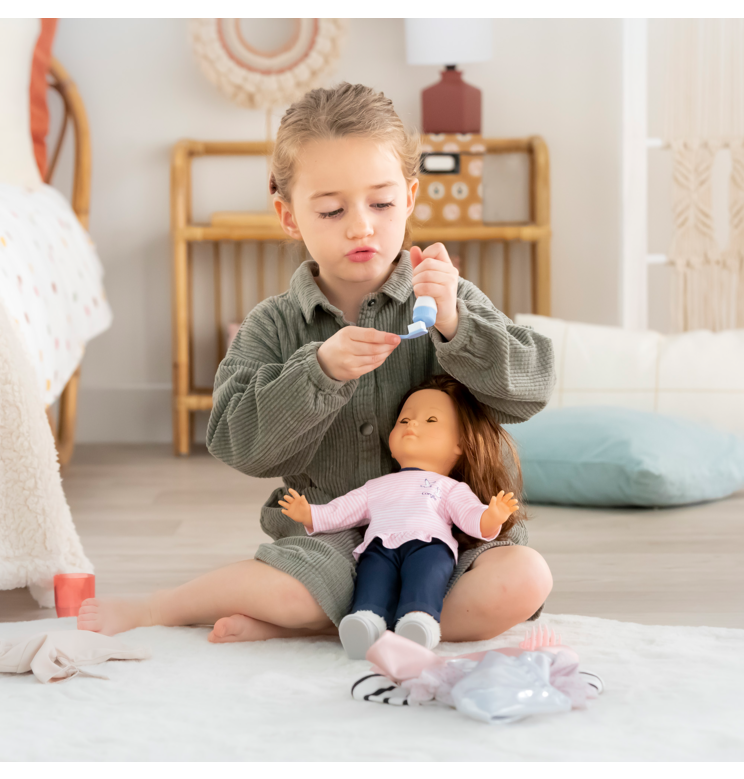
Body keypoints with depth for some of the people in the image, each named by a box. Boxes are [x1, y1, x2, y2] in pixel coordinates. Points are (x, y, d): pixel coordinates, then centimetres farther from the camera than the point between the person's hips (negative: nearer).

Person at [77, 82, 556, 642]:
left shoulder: (447, 302, 1)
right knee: (295, 586, -36)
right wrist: (320, 371, -23)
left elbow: (532, 387, -9)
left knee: (523, 580, -30)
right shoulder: (274, 328, 3)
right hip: (329, 539, -1)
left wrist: (453, 326, -25)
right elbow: (238, 443, -8)